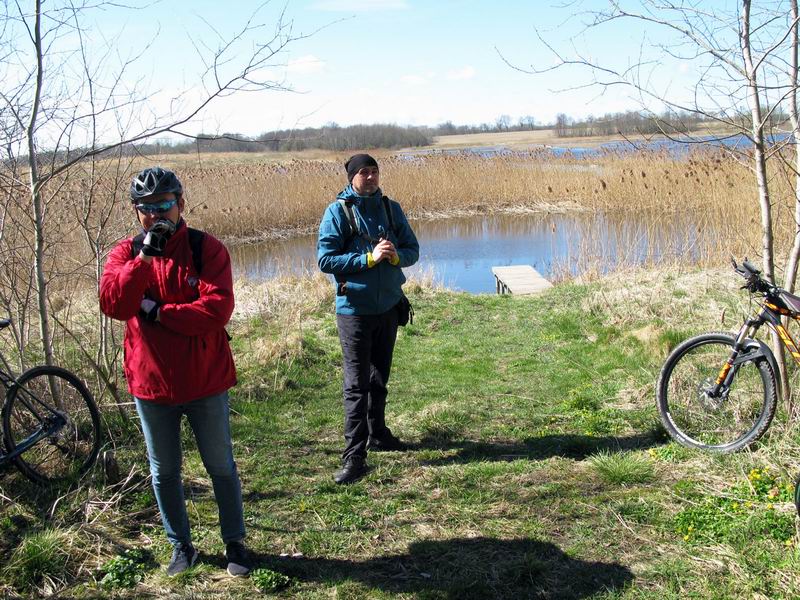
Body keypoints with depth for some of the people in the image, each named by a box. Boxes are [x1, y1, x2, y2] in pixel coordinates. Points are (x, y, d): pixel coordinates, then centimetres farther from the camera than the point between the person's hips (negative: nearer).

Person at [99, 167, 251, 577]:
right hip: (150, 384, 3)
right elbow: (112, 304, -18)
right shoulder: (126, 252, 0)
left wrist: (158, 313, -19)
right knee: (164, 471, 15)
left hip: (205, 382, -2)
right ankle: (181, 545, 34)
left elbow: (218, 308, -21)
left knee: (221, 466, 12)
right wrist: (145, 256, -27)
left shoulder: (206, 248, -8)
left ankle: (235, 543, 29)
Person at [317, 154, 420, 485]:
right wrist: (369, 258, -21)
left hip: (388, 306, 5)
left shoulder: (391, 208, 5)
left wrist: (395, 255, -16)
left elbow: (412, 250, 6)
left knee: (379, 378, 19)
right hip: (354, 309, -5)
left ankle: (377, 433, 36)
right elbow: (325, 259, -14)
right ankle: (353, 455, -3)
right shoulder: (338, 211, -9)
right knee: (356, 384, -5)